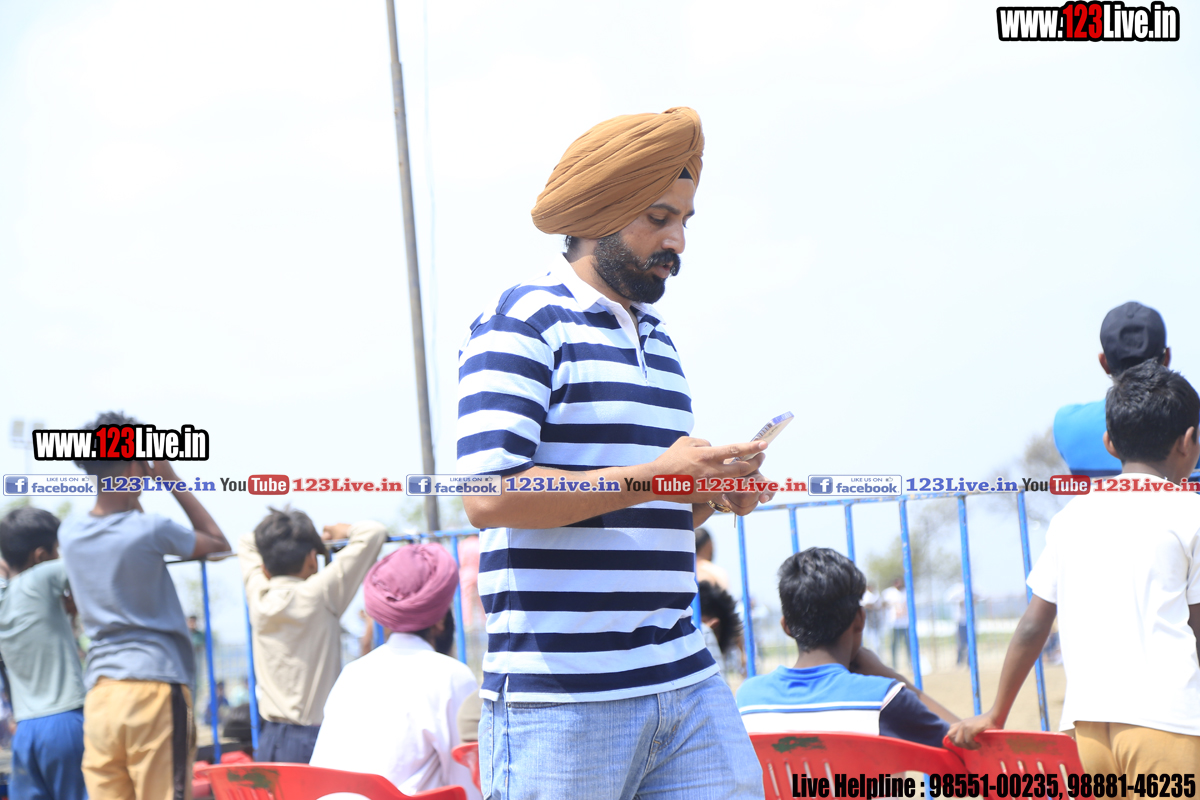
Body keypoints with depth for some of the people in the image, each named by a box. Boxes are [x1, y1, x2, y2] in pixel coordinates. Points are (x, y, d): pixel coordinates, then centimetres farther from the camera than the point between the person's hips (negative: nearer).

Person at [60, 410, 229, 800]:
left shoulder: (70, 531, 7)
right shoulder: (150, 530, -9)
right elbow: (217, 541, 9)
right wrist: (172, 480, 9)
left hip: (99, 691, 5)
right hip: (155, 685, -5)